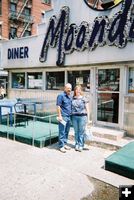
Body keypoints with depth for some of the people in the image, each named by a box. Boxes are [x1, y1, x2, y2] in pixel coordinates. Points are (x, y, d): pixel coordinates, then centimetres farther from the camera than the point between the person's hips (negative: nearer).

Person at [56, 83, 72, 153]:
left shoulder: (70, 96, 15)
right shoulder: (61, 95, -8)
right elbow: (58, 106, -12)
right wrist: (59, 116, -16)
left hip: (69, 116, 8)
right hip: (63, 117, -7)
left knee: (67, 131, 14)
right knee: (62, 132, -2)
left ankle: (65, 144, 26)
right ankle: (61, 146, 6)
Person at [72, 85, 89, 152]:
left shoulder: (84, 99, -1)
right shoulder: (73, 98, 7)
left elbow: (87, 109, 1)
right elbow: (71, 108, 13)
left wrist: (88, 118, -2)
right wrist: (71, 116, 6)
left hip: (82, 116, -3)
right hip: (74, 117, 3)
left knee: (81, 132, 2)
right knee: (76, 131, 10)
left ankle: (81, 145, 14)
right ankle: (77, 144, 22)